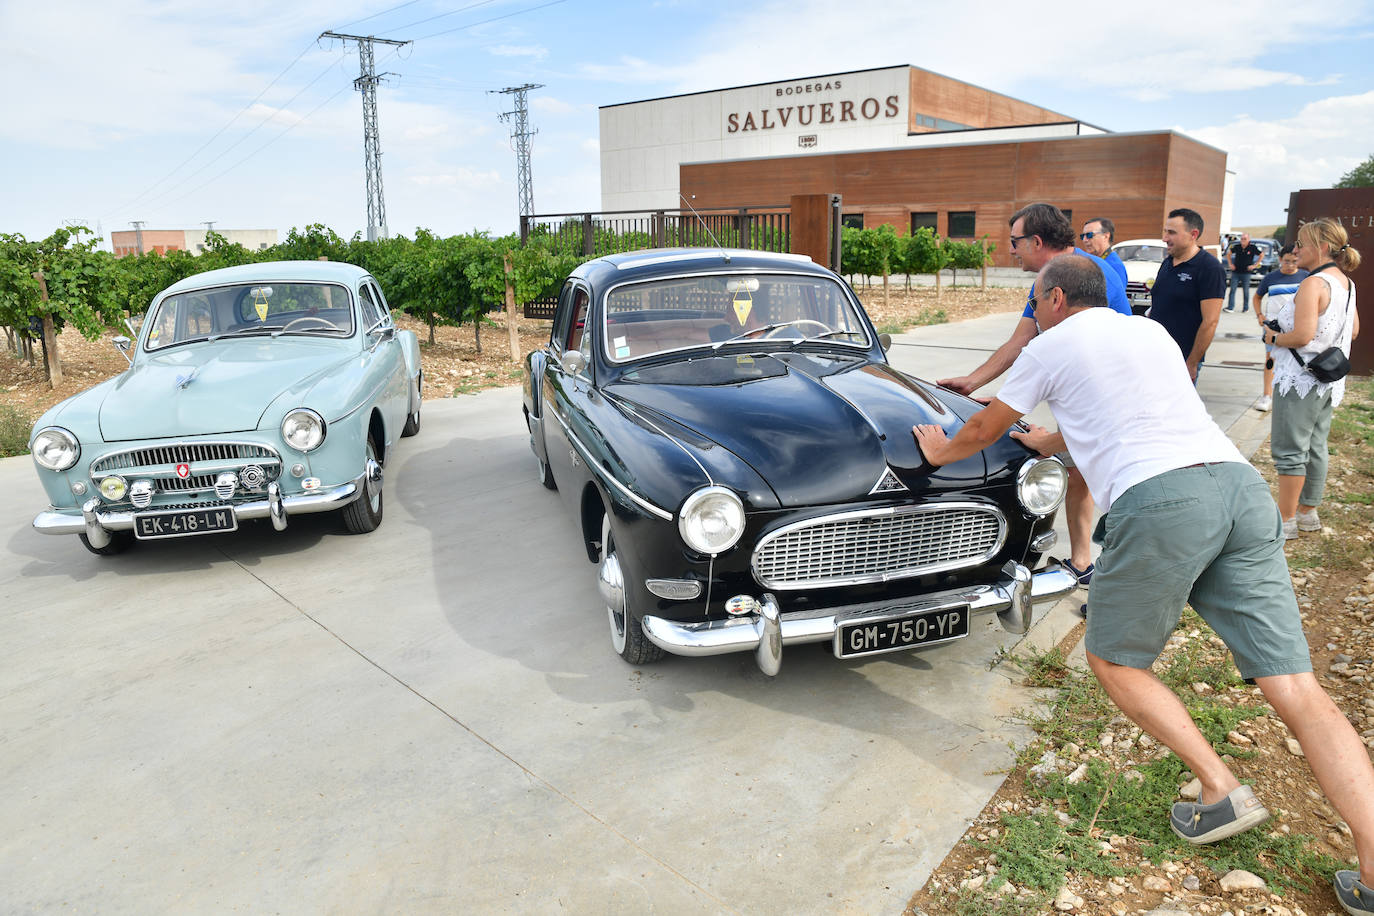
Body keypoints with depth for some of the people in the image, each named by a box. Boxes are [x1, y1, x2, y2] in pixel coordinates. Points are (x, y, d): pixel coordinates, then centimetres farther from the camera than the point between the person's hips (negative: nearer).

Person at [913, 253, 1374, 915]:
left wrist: (941, 451, 45)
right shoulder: (1152, 332, 29)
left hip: (1157, 501, -6)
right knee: (1295, 686, 3)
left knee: (1114, 661, 15)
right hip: (1241, 485, 6)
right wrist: (1041, 439, 59)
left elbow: (983, 431, 25)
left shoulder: (1051, 346, 13)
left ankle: (1221, 790, 8)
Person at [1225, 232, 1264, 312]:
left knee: (1246, 291, 7)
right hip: (1235, 272, 2)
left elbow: (1262, 255, 5)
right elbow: (1229, 253, 16)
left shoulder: (1253, 247, -6)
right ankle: (1230, 307, -2)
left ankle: (1246, 308, 17)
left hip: (1246, 273, -2)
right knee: (1232, 289, -4)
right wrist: (1230, 264, 8)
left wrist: (1255, 265, -1)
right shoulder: (1237, 246, -1)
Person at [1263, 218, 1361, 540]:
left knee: (1289, 450, -2)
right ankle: (1308, 512, 27)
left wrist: (1274, 337, -9)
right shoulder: (1346, 283, 10)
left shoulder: (1313, 284, -19)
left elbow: (1302, 335, -26)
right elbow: (1354, 330, 19)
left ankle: (1286, 519, 4)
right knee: (1314, 447, 16)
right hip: (1329, 380, 10)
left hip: (1300, 379, -9)